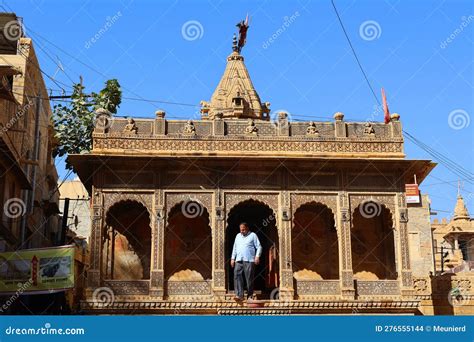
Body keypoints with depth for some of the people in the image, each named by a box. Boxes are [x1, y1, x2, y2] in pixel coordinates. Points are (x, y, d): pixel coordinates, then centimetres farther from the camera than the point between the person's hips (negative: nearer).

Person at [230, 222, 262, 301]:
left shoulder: (253, 235, 5)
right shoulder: (238, 236, 20)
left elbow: (259, 247, 1)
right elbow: (235, 248, 24)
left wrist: (257, 256, -11)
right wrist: (232, 258, 16)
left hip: (249, 260, -4)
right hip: (238, 260, 4)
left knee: (249, 278, -4)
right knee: (237, 276, -10)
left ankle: (249, 296, 6)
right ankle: (239, 295, -13)